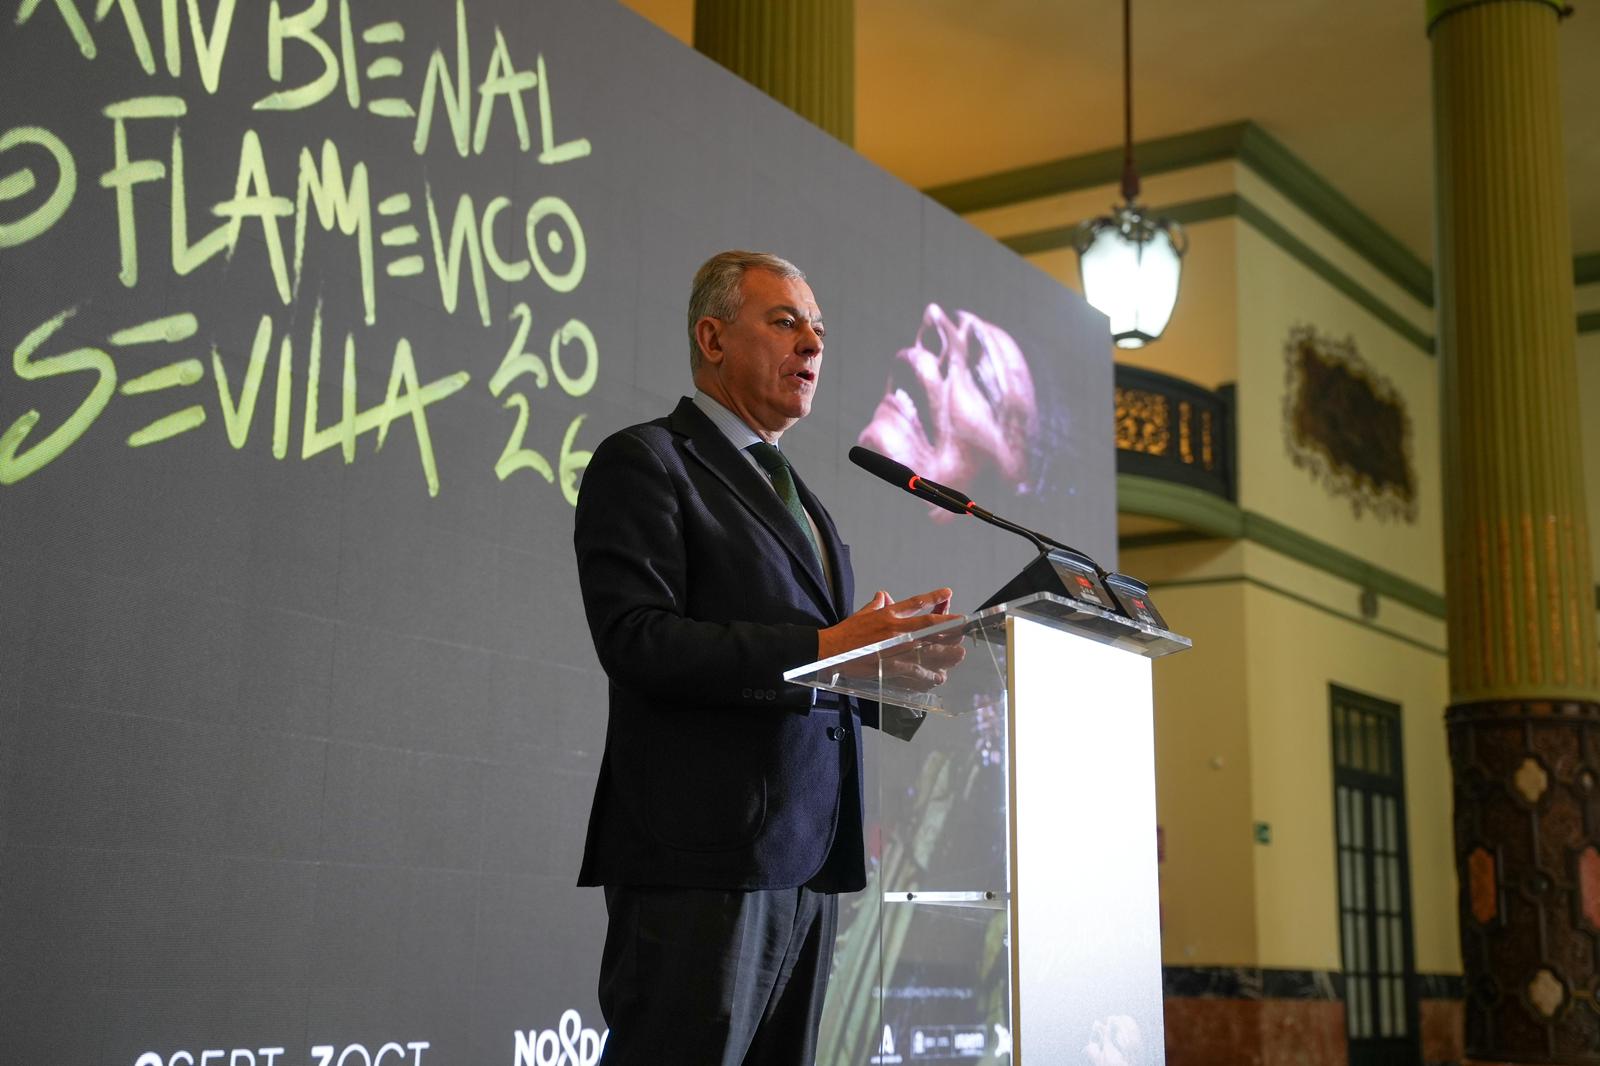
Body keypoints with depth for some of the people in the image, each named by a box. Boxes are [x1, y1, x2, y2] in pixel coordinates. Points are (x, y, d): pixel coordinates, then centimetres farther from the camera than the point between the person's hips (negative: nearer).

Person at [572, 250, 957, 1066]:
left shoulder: (795, 493, 24)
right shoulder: (643, 463, -2)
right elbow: (638, 641, -16)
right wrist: (823, 649, -21)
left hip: (810, 861, 8)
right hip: (702, 858, -8)